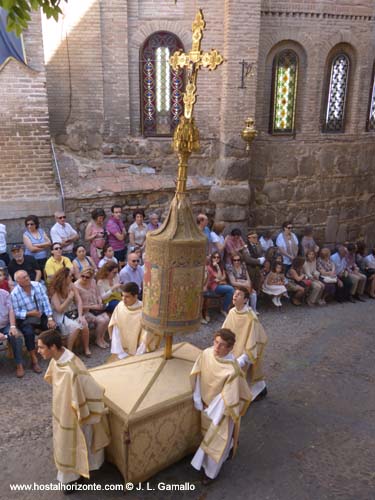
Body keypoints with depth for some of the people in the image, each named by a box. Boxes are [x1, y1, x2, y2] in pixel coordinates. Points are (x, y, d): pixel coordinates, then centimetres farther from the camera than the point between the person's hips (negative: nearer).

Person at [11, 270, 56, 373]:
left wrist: (50, 318, -14)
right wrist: (30, 313, -26)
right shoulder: (14, 293, -12)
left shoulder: (38, 285, -4)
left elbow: (45, 302, -6)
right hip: (25, 319, -3)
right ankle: (34, 361, -17)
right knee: (29, 333, -31)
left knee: (53, 327, -20)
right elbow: (16, 313, -10)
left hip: (41, 316, 3)